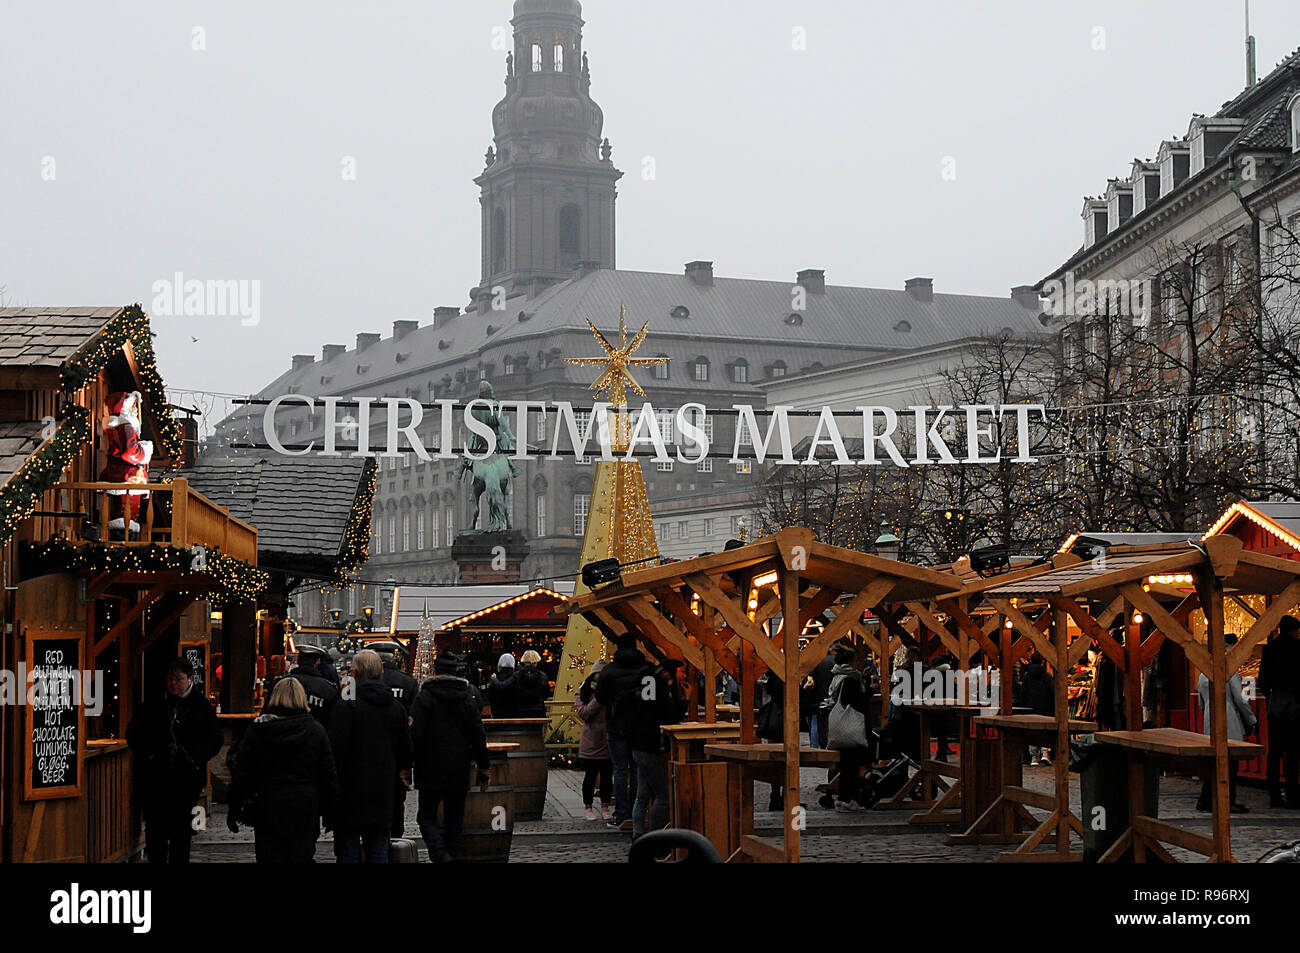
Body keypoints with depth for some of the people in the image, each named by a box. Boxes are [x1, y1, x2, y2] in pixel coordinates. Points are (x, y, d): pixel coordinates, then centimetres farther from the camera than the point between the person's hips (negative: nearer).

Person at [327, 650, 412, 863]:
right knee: (379, 852, 11)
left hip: (351, 792, -5)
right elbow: (405, 751, 14)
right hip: (383, 795, 5)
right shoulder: (397, 708, 5)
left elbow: (335, 751, -14)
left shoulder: (346, 708, -13)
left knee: (349, 853, 0)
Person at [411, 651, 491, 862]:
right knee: (455, 821, 12)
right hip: (459, 773, 3)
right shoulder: (467, 698, 3)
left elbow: (414, 735, -13)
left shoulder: (424, 697, -9)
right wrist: (483, 769, 13)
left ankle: (441, 855, -16)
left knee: (426, 817, 6)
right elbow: (479, 736, 5)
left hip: (431, 772, -3)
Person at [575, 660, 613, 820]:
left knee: (607, 776, 7)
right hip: (591, 741, -2)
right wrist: (598, 699, -16)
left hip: (608, 740, 2)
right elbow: (584, 713, -11)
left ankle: (605, 806, 17)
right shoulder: (584, 692, 3)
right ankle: (588, 807, 14)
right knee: (590, 776, 4)